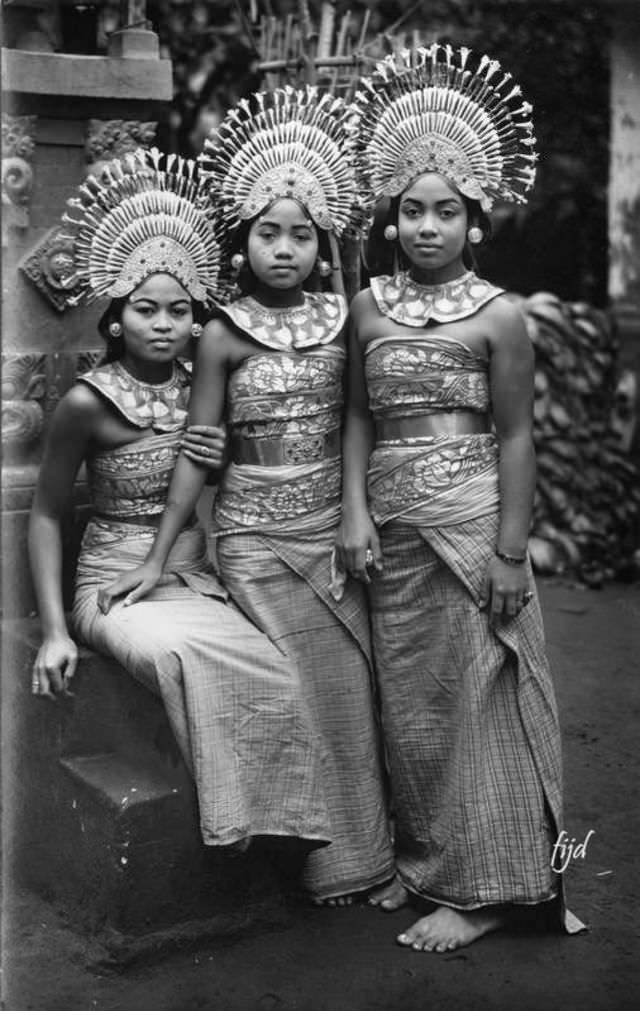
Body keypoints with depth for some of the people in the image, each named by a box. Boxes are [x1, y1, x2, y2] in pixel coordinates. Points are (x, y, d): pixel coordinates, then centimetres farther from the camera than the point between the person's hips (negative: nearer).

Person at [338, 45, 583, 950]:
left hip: (469, 522, -5)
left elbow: (514, 436, -6)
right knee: (406, 701, 12)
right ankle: (424, 859, 29)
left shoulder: (497, 315, -6)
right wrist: (356, 513, -3)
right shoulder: (370, 307, 7)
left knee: (472, 700, 1)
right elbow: (359, 416, 9)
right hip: (393, 530, 5)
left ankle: (484, 889, 14)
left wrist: (511, 552, -10)